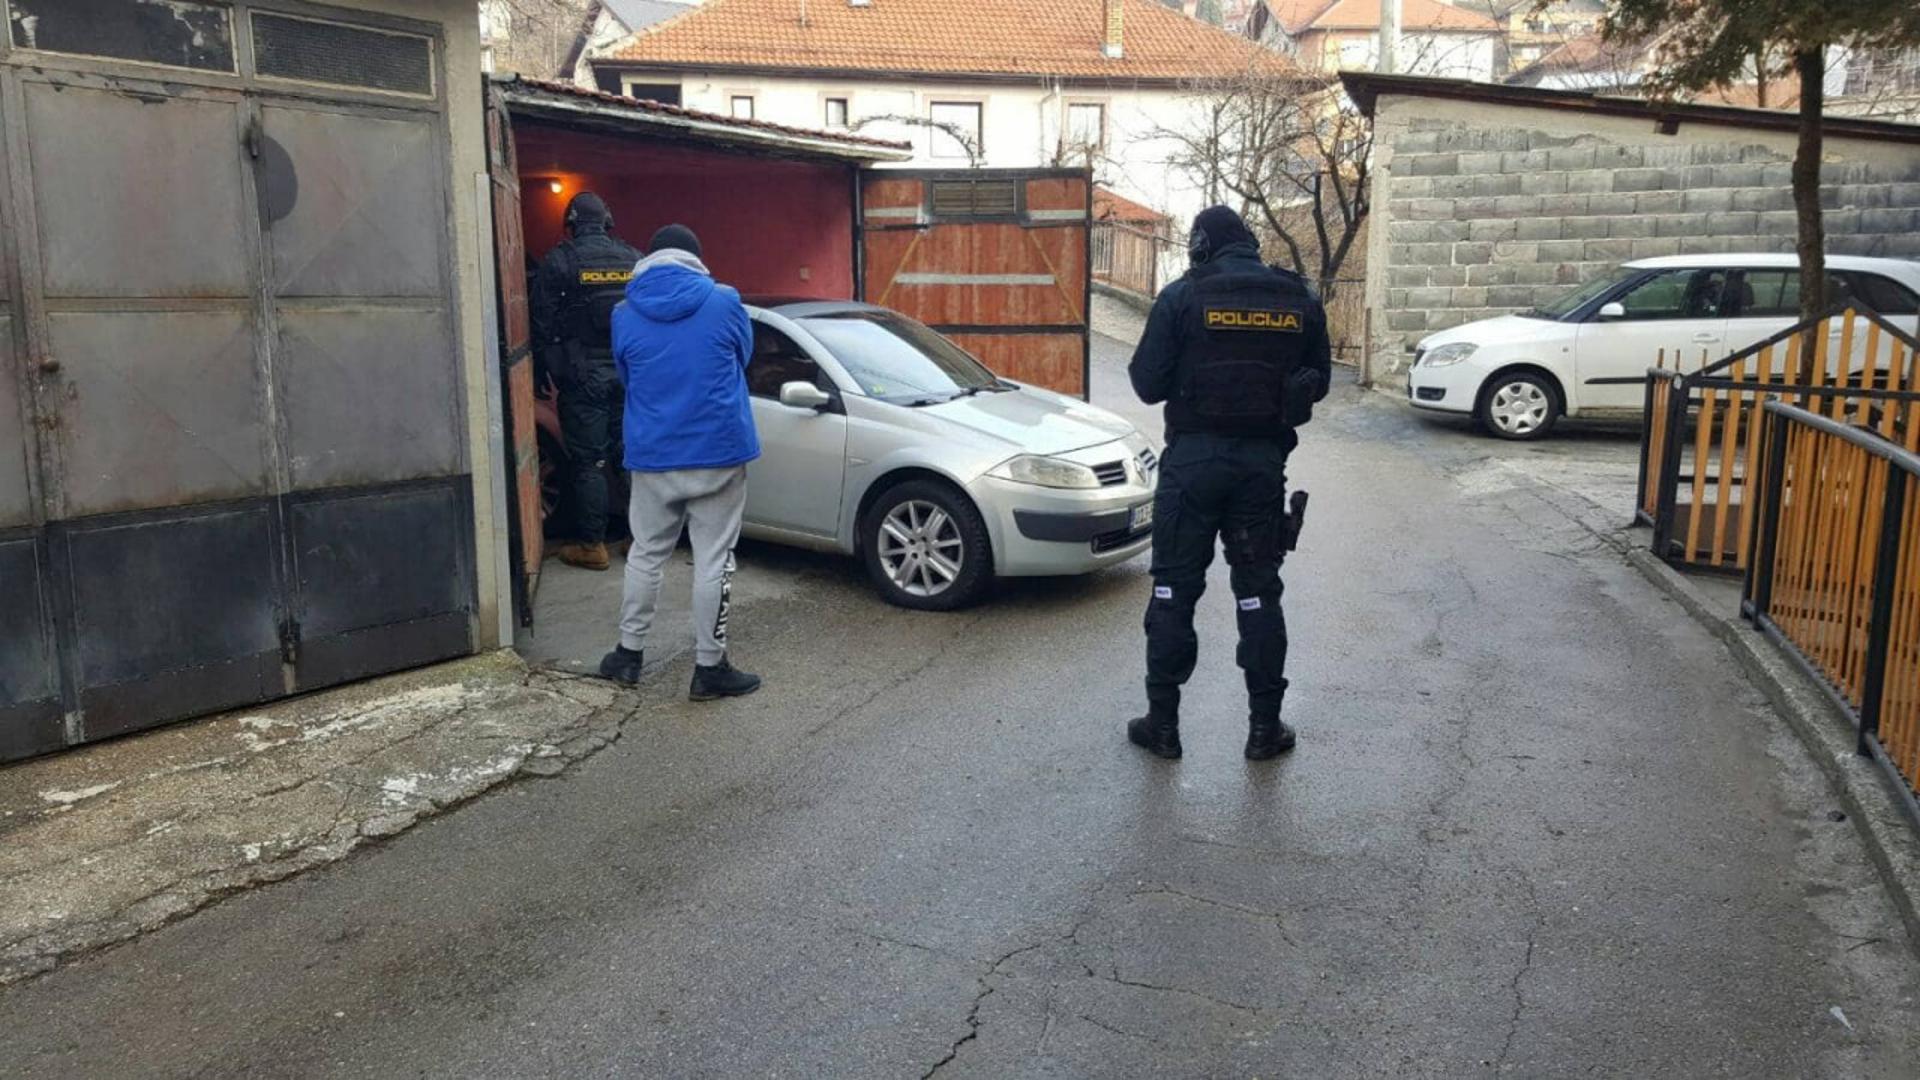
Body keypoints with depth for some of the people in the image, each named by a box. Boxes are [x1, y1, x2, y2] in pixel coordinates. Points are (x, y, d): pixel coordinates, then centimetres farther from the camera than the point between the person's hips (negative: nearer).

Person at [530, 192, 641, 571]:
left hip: (584, 379, -4)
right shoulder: (635, 259, 6)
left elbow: (542, 324, -3)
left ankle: (591, 546, 5)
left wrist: (541, 373, 7)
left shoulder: (559, 261, -4)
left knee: (588, 462, 1)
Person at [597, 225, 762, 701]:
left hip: (652, 455, 2)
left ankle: (628, 653, 26)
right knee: (713, 559, 3)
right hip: (718, 451, -2)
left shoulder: (625, 314, 1)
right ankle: (709, 667, 7)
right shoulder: (725, 302, -4)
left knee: (645, 554, 17)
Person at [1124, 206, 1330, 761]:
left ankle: (1163, 722, 13)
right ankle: (1265, 726, 15)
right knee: (1258, 591, 11)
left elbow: (1147, 382, -7)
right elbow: (1318, 382, 11)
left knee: (1174, 590, 7)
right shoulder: (1300, 299, 3)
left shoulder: (1183, 296, -7)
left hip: (1194, 457, -2)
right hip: (1264, 460, 3)